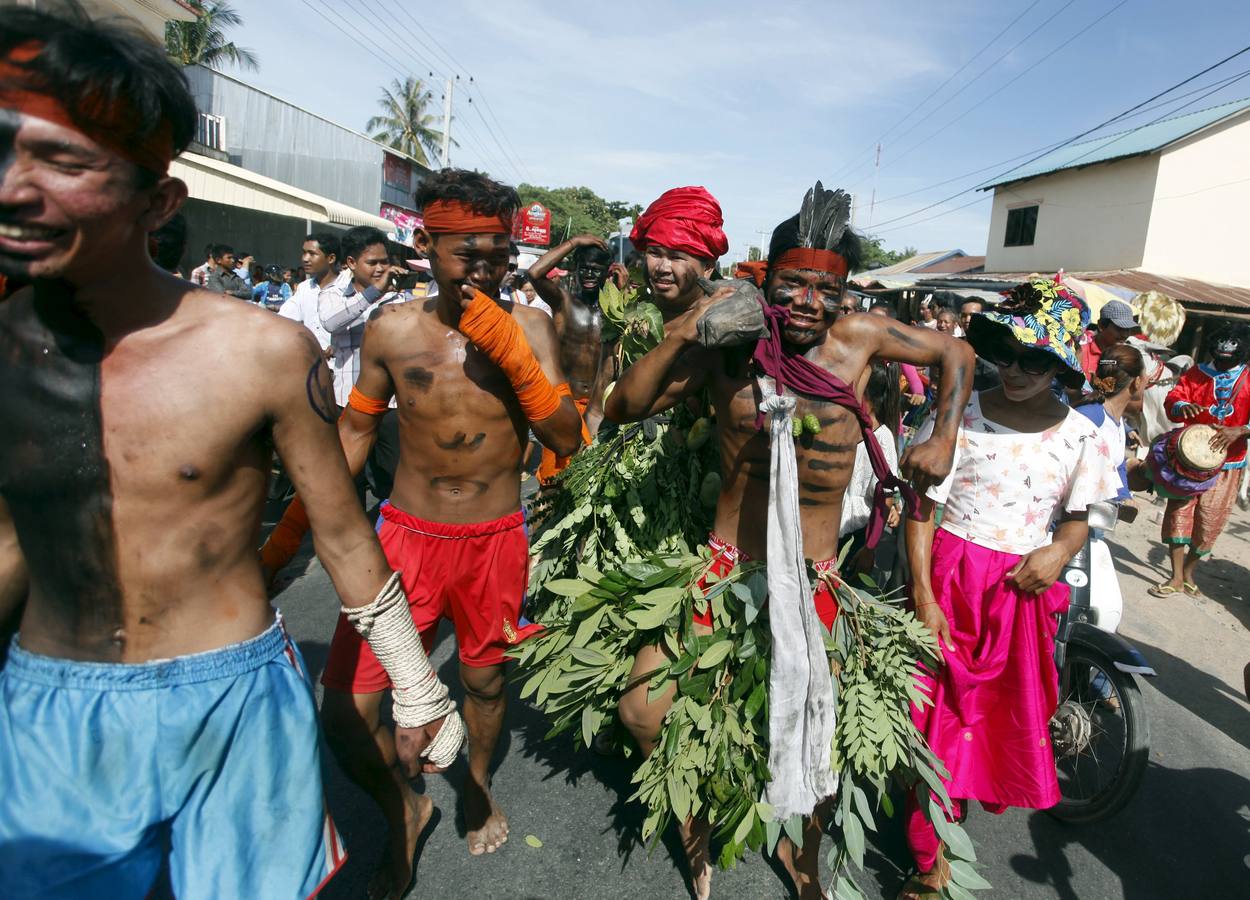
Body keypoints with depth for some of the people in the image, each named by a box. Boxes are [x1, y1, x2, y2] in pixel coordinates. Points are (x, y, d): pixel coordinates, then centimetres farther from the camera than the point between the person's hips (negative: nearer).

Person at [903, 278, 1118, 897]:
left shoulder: (1079, 436, 0)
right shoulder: (961, 416, -8)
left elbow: (1077, 517, 11)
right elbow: (921, 511, -7)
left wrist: (1060, 549, -13)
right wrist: (923, 597, -14)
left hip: (1023, 588, 3)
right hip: (949, 577, -2)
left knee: (1010, 714, 13)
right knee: (938, 712, 2)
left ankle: (966, 798, 40)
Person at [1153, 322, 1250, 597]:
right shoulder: (1197, 373, 5)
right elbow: (1173, 399, -5)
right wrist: (1183, 406, -28)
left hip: (1227, 464, 0)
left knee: (1210, 521, 4)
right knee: (1179, 511, -4)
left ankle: (1189, 572, 25)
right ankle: (1176, 577, 4)